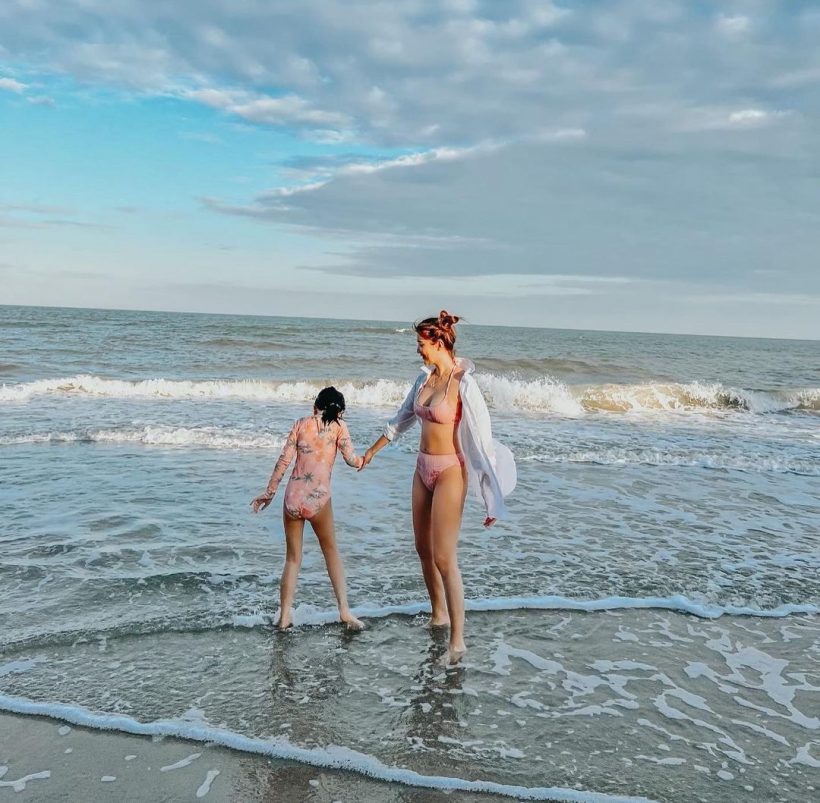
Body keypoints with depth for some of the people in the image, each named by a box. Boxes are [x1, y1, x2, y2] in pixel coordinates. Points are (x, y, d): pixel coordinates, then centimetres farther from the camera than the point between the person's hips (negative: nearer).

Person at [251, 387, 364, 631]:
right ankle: (344, 610, 13)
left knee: (293, 558, 15)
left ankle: (284, 616, 15)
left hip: (293, 496, 2)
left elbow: (284, 460, 5)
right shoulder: (338, 426, 3)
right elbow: (351, 459, -5)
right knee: (331, 551, 19)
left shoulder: (302, 423, 9)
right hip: (318, 499, -2)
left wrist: (269, 491, 13)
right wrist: (363, 461, 18)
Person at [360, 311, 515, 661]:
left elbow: (482, 439, -20)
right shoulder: (425, 378, 4)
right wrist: (372, 451, 30)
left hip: (450, 472, -8)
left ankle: (457, 640, 5)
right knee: (423, 548, 16)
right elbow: (403, 418, 19)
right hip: (423, 468, 8)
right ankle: (439, 614, 35)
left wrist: (492, 499, -21)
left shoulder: (463, 385, -19)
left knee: (444, 558, -6)